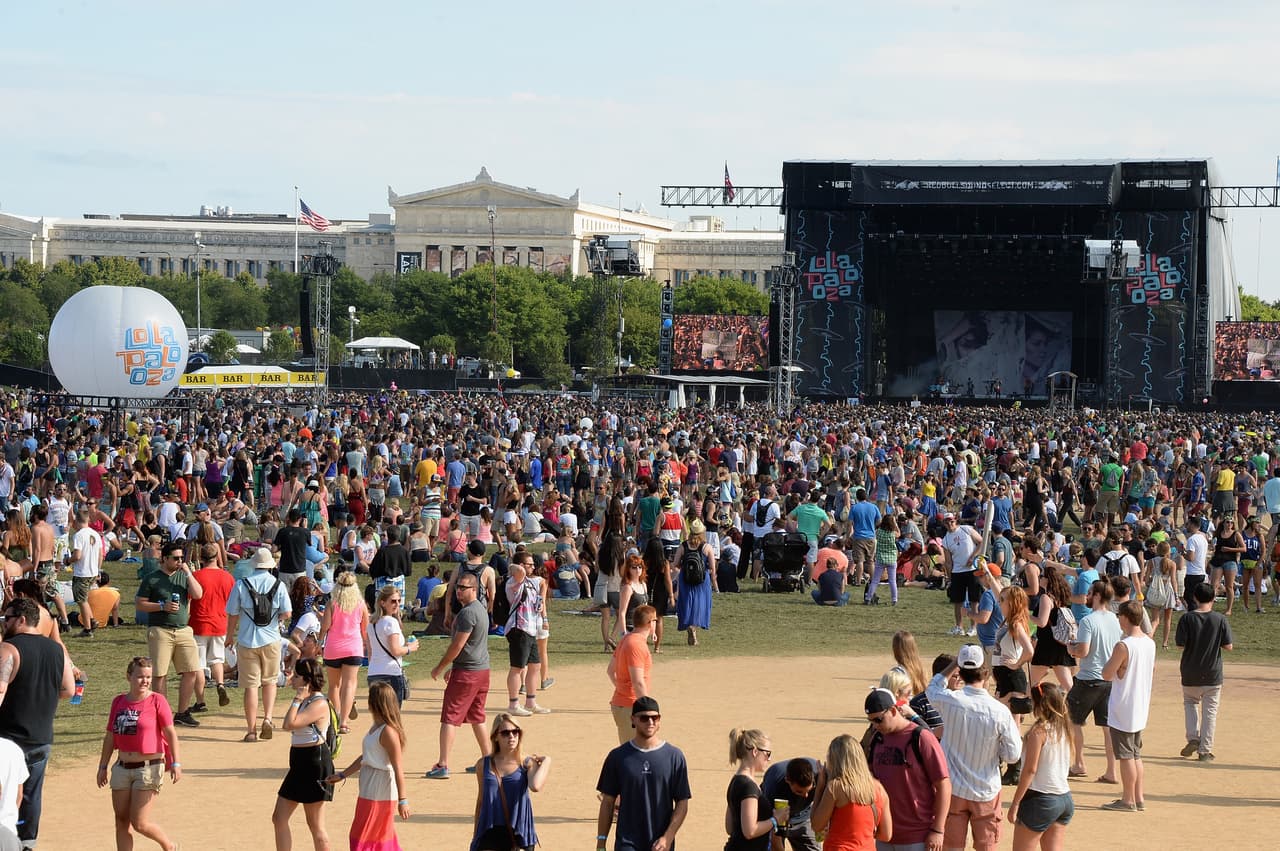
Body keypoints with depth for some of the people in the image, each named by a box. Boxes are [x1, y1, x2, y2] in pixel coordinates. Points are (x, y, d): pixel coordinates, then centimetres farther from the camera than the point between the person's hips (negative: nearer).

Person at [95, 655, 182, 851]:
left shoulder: (156, 701, -7)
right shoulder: (119, 702, 7)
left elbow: (170, 732, -9)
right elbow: (110, 736, 13)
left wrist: (176, 763, -16)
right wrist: (103, 766, 14)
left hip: (149, 768, -5)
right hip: (122, 767, 5)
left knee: (140, 823, -7)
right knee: (121, 821, 5)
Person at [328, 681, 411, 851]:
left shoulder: (388, 732, -20)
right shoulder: (375, 728, 9)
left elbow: (398, 768, -22)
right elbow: (364, 758, 22)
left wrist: (402, 800, -24)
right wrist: (342, 775, 26)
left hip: (379, 794, -9)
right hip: (370, 791, 9)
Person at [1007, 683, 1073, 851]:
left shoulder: (1039, 730, -14)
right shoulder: (1063, 729, 8)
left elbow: (1030, 769, -15)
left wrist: (1015, 802, -12)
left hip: (1040, 799, -7)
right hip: (1065, 799, 7)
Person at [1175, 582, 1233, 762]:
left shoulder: (1187, 618, -11)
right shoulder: (1221, 620, -9)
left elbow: (1181, 644, -12)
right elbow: (1228, 646, -7)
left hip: (1190, 674, 0)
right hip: (1213, 673, 0)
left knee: (1190, 702, 23)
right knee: (1210, 710, 8)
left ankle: (1193, 737, 6)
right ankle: (1205, 750, 8)